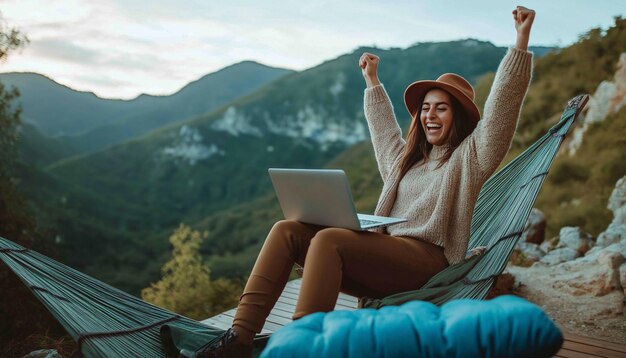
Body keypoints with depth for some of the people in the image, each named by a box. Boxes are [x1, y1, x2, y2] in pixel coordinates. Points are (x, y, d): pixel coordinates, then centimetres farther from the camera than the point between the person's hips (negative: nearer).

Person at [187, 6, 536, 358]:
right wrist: (372, 80, 52)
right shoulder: (409, 158, 28)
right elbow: (385, 128, 44)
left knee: (328, 240, -33)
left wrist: (521, 41, -5)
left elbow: (500, 107, -1)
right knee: (288, 230, -13)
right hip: (384, 253, 7)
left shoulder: (469, 156, 9)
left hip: (426, 260, -7)